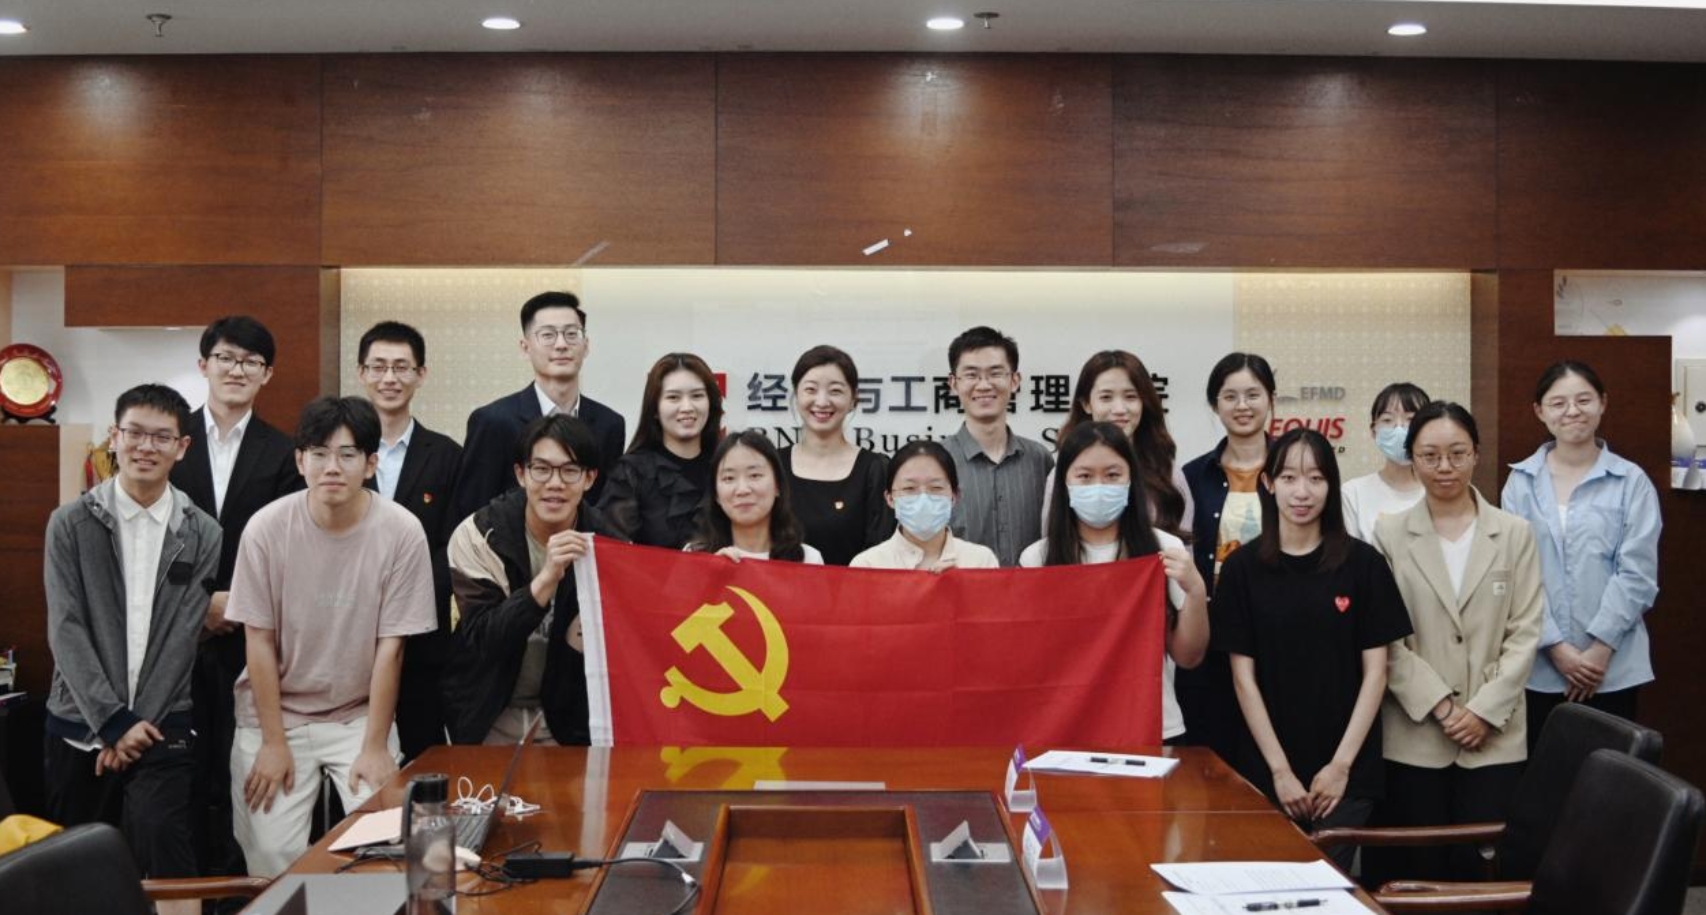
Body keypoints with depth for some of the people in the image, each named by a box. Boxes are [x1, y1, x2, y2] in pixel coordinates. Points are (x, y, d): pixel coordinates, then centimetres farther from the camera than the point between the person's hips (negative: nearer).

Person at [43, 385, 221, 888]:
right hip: (80, 724, 1)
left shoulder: (203, 534, 2)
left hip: (160, 725, -1)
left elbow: (184, 635, -1)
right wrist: (113, 722, -11)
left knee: (160, 841, -17)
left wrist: (142, 723, -9)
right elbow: (65, 630, -5)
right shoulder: (71, 524, 1)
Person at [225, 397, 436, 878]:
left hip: (360, 715, 0)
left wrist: (375, 746, -7)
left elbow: (390, 647, -9)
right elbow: (260, 642, -6)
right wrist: (273, 742, -6)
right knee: (273, 856, -8)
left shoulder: (402, 532, -14)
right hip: (276, 712, 0)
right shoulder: (266, 528, -12)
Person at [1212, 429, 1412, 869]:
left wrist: (1342, 764, -6)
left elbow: (1375, 672, -1)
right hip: (1267, 771, 0)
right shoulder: (1243, 567, -2)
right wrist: (1280, 770, -6)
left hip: (1347, 771, 0)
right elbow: (1244, 676, -2)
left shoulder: (1363, 563, -2)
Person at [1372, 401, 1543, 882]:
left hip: (1494, 734, 1)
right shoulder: (1389, 534, 1)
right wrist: (1439, 704, -10)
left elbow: (1525, 632, 1)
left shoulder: (1515, 533, 5)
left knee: (1481, 865, 1)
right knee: (1419, 869, 4)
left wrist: (1486, 709, -8)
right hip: (1415, 734, -1)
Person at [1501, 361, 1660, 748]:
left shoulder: (1632, 482, 0)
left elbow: (1637, 574, -5)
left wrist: (1600, 648, -11)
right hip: (1539, 664, 1)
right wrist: (1556, 646, -9)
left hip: (1613, 666, -1)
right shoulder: (1521, 481, 3)